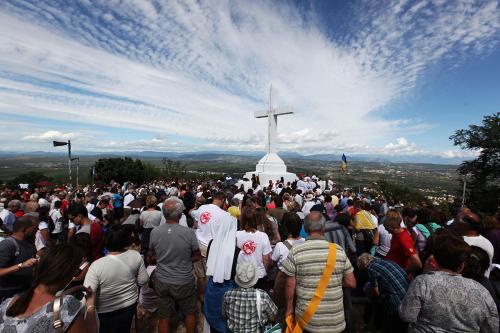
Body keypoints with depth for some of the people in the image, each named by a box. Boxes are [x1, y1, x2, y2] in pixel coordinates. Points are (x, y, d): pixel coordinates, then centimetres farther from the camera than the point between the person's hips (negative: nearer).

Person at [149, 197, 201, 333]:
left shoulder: (154, 232, -14)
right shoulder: (189, 232, -24)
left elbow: (154, 254, 4)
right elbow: (197, 256, -10)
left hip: (162, 281, 3)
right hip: (184, 282, -2)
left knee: (163, 317, 23)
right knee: (189, 313, 23)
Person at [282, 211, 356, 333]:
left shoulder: (295, 252, -15)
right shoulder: (338, 251, -10)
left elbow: (290, 285, -9)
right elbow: (351, 283, -2)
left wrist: (289, 308, 6)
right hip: (335, 320, 1)